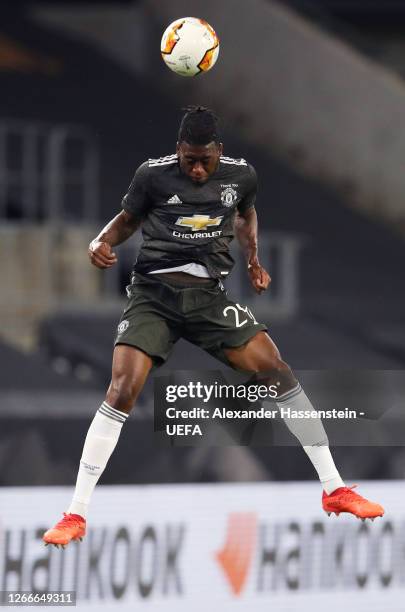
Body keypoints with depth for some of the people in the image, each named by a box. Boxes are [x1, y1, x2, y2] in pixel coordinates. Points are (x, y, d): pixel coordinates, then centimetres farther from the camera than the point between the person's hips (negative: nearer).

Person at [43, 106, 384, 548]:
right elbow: (126, 220, 8)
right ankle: (76, 515, -14)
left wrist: (253, 258, 9)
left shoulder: (241, 175, 1)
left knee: (279, 372, -8)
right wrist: (101, 243, -13)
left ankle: (334, 490, 3)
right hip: (153, 293, -3)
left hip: (208, 296, 3)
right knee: (123, 389, -21)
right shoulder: (153, 175, -8)